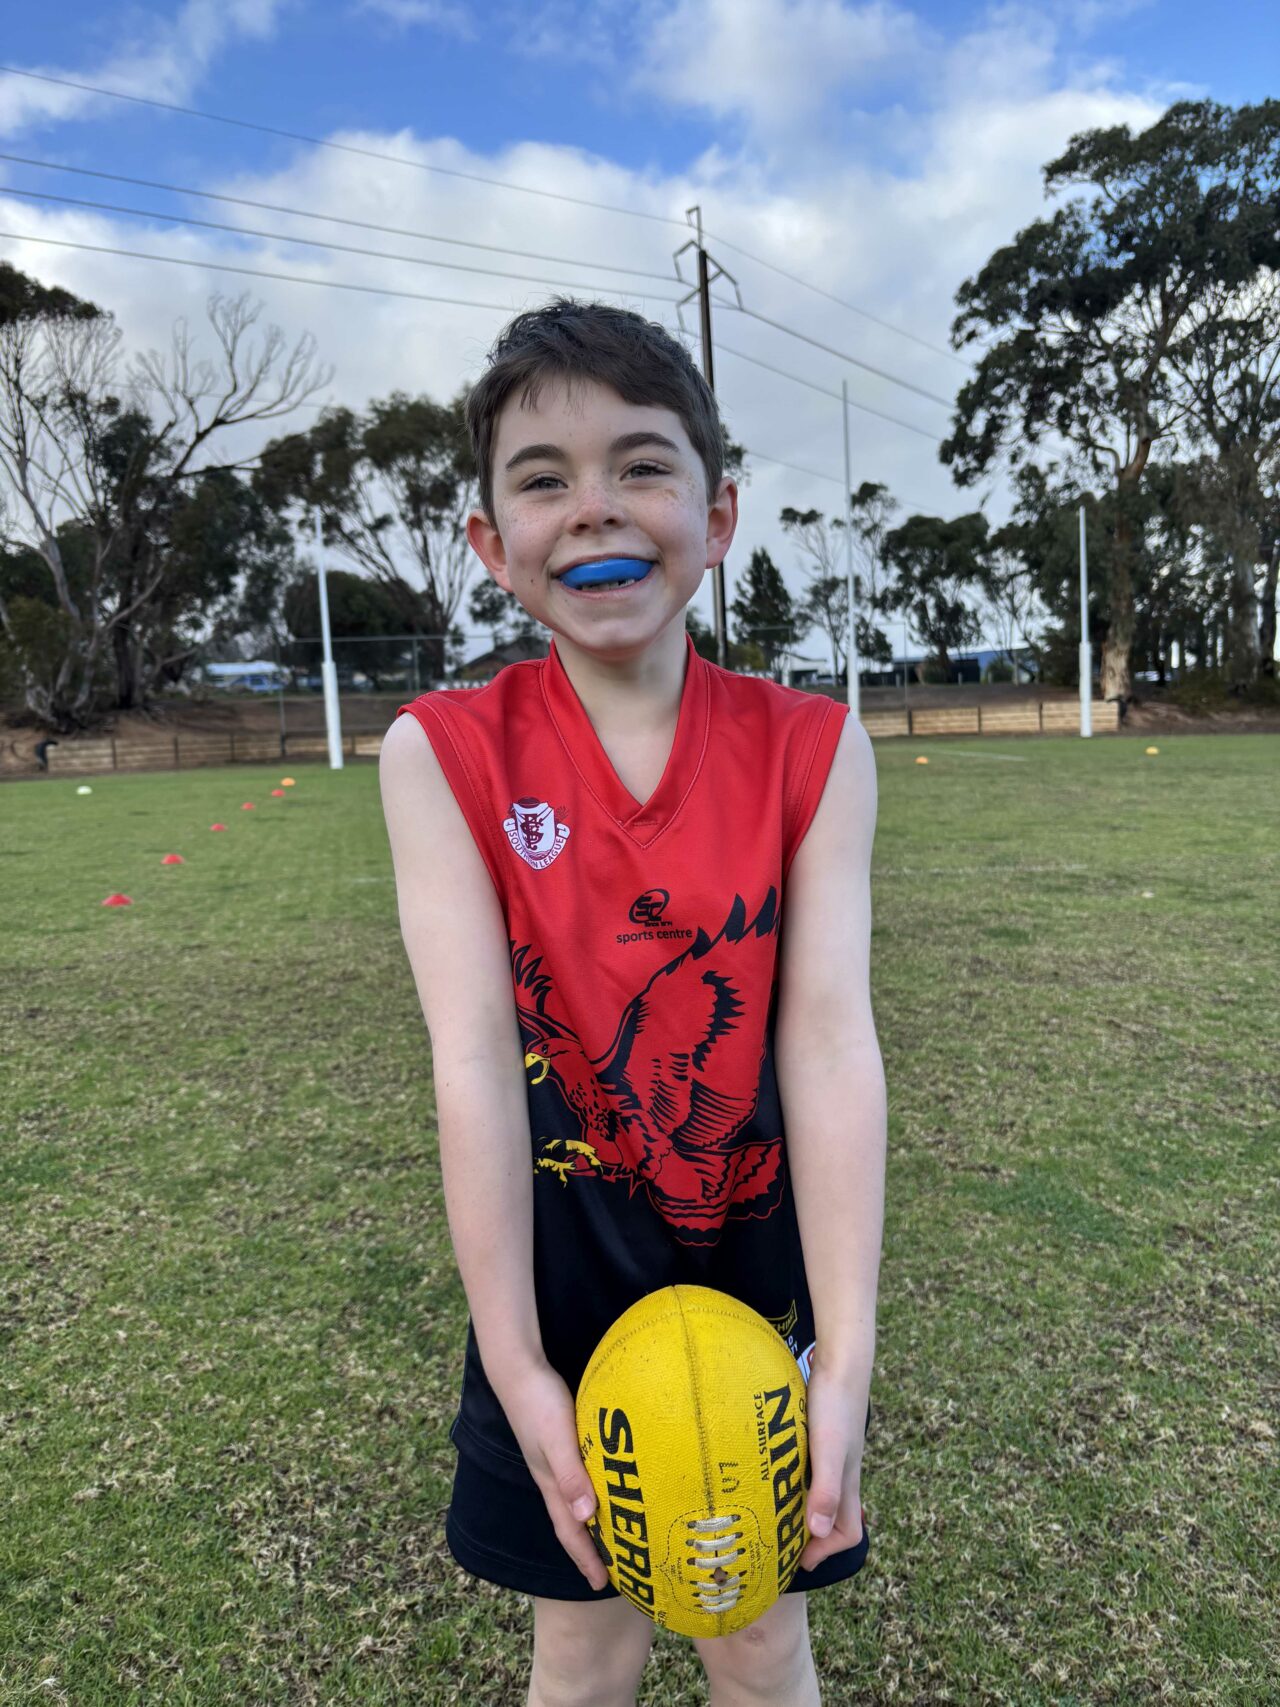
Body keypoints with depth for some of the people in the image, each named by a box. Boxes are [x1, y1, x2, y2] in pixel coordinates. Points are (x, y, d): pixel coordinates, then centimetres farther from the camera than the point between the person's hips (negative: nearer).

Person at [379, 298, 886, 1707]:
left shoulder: (810, 748, -9)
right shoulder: (443, 751, -12)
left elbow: (829, 1039, -16)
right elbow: (473, 1054, -18)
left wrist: (846, 1355, -20)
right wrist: (515, 1365, -19)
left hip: (759, 1250, 1)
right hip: (560, 1262, 0)